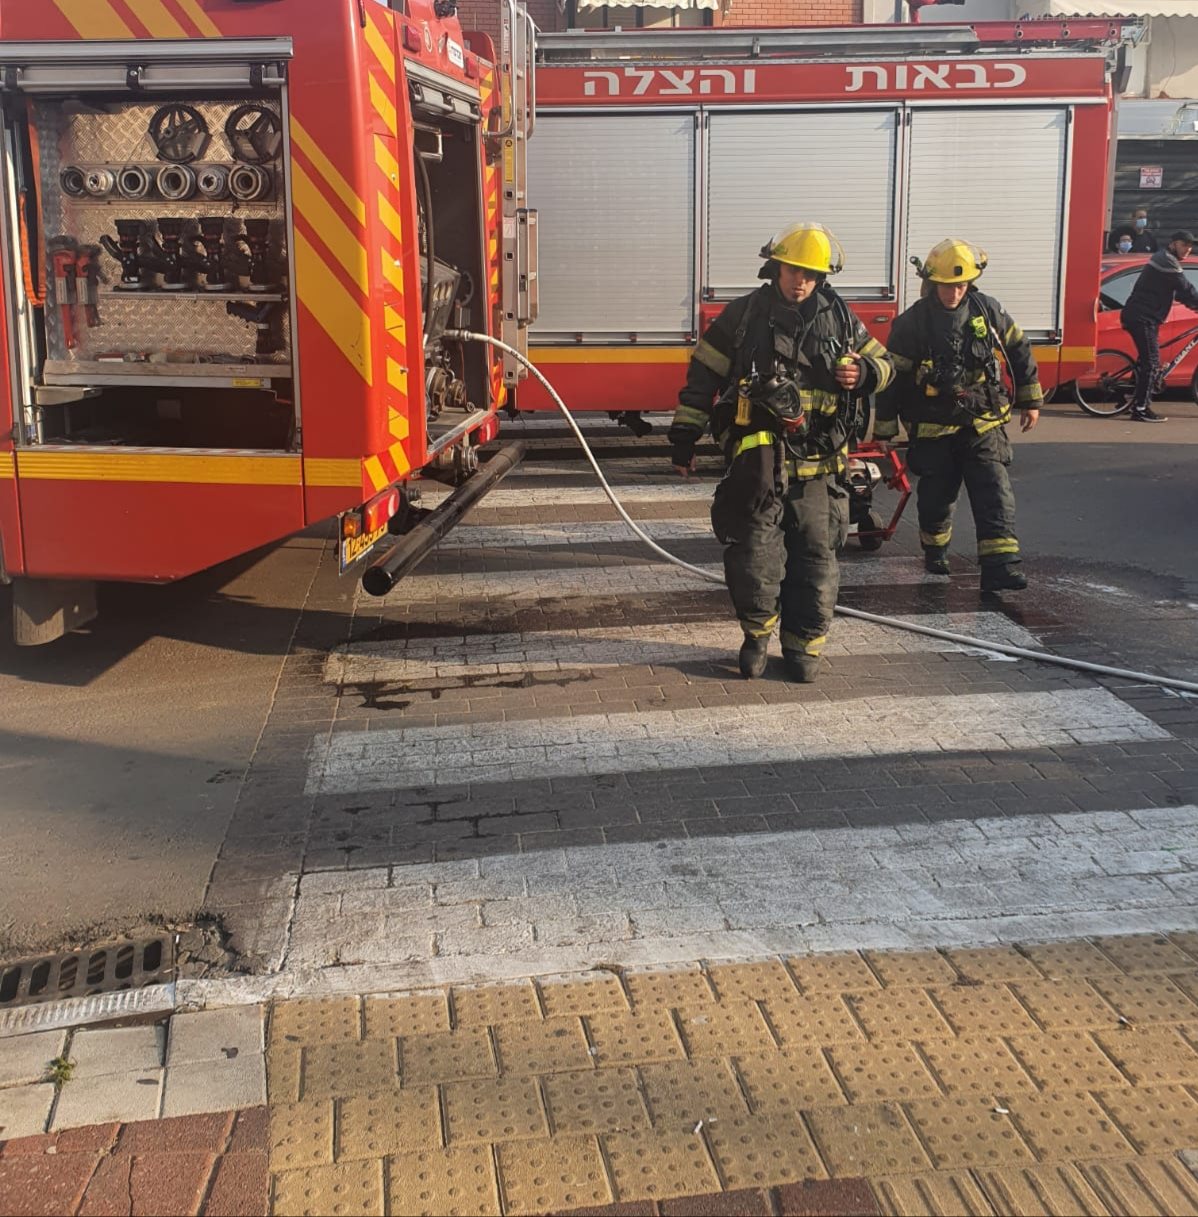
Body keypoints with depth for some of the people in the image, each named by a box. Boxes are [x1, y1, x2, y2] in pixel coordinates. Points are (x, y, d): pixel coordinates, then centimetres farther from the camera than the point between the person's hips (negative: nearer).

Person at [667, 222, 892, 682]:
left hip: (816, 466, 2)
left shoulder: (838, 319, 10)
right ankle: (757, 633, 16)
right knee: (753, 554, -6)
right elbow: (702, 375, 5)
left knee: (816, 557, 5)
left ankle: (803, 643, 19)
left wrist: (864, 375, -5)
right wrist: (684, 437, 2)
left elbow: (882, 362, 20)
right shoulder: (744, 315, 3)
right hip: (758, 461, -2)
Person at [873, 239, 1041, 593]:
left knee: (994, 493, -10)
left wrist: (1030, 400, 16)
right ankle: (935, 551, 35)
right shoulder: (912, 322, -8)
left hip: (983, 422, 2)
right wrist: (884, 430, -4)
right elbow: (893, 377, -5)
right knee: (936, 496, 8)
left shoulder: (988, 310, 0)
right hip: (933, 429, -1)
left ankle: (1000, 567, -15)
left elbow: (1018, 351, 13)